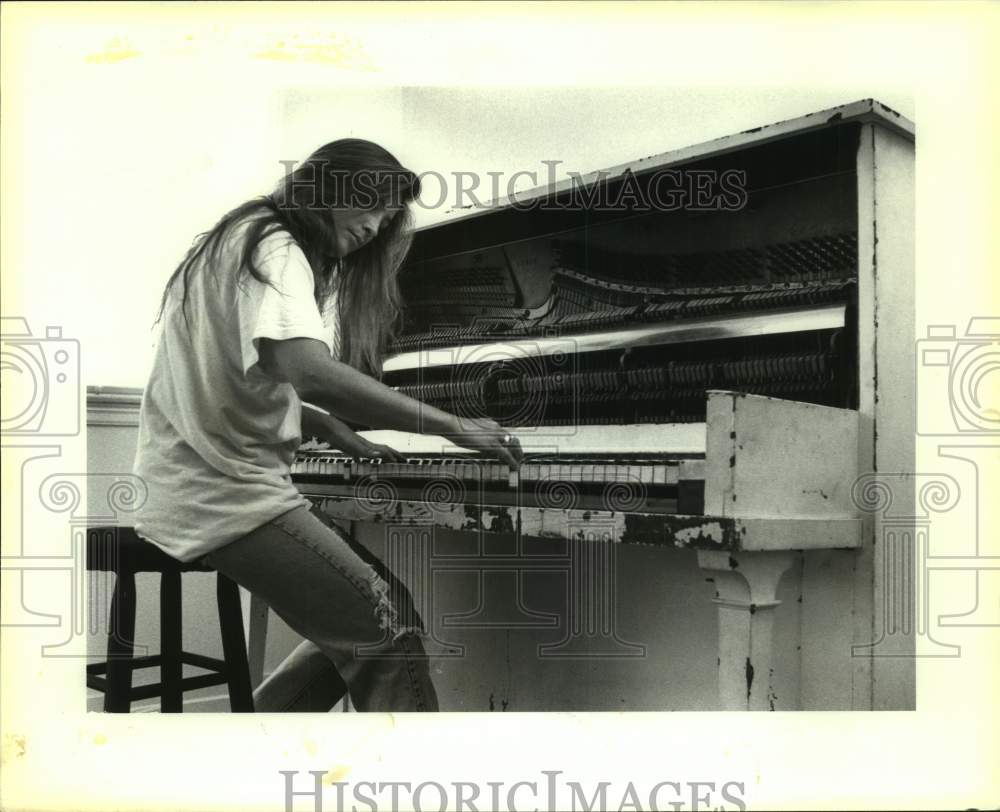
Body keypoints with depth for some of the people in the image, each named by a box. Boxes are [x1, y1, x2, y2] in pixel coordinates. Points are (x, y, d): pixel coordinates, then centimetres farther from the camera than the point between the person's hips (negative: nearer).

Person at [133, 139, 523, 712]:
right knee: (391, 631, -16)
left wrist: (341, 437, 12)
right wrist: (454, 427, -26)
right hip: (223, 494, -10)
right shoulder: (271, 245, -11)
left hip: (211, 479, 10)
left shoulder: (252, 244, 22)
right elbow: (307, 371, -30)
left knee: (361, 627, 7)